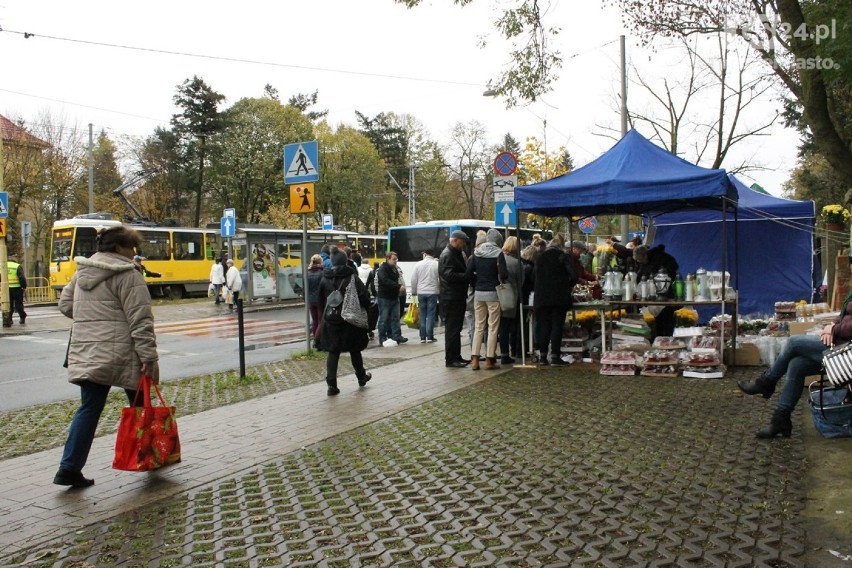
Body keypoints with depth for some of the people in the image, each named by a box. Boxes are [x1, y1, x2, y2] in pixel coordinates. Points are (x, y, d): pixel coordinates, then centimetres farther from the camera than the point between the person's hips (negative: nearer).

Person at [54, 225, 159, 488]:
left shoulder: (82, 272, 12)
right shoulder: (127, 275, -12)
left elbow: (65, 304, 21)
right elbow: (140, 320, -17)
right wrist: (150, 357, -18)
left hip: (85, 353, 7)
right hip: (120, 355, -6)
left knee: (89, 409, 9)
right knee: (140, 407, 10)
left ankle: (69, 468, 4)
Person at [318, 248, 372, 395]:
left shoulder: (325, 280, 1)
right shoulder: (353, 278, -11)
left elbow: (321, 302, 9)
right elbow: (364, 298, -16)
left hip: (331, 322, 2)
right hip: (351, 321, -2)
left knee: (333, 353, 6)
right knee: (354, 350, 14)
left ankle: (331, 385, -1)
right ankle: (361, 377, 32)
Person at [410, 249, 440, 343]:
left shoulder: (418, 264, 1)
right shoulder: (437, 264, -4)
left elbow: (413, 279, 3)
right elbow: (440, 279, -5)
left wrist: (413, 292, 15)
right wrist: (439, 289, 9)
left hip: (421, 293, 2)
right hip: (433, 292, -2)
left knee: (422, 315, 8)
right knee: (431, 315, 1)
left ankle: (423, 337, 8)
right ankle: (430, 337, 1)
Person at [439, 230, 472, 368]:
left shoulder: (457, 254, 19)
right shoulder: (447, 255, -14)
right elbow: (450, 275, -24)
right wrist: (468, 276, -21)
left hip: (458, 297, 10)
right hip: (451, 298, -10)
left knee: (456, 328, 15)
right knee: (452, 328, -7)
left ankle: (456, 357, 23)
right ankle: (450, 359, -2)